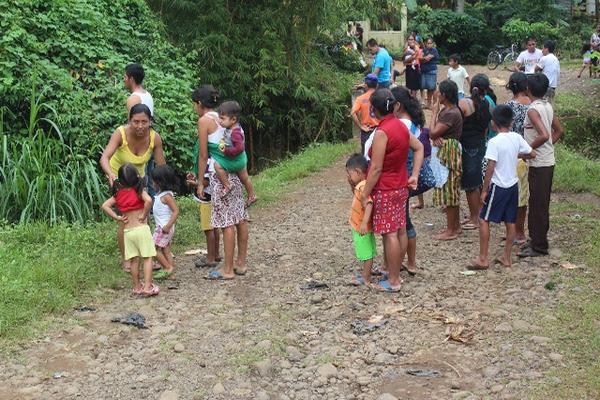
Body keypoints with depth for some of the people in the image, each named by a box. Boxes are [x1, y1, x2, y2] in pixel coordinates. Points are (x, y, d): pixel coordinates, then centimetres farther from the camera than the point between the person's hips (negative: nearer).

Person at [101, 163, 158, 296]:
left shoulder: (118, 194, 4)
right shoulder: (139, 191, -8)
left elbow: (105, 206, -2)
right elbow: (148, 200, -27)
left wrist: (117, 218, 0)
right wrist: (144, 215, -15)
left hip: (127, 231, 4)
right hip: (141, 229, -4)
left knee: (134, 260, 11)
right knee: (147, 258, 1)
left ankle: (137, 287, 19)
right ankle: (147, 287, -3)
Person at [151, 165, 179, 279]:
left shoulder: (166, 195, -19)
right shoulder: (160, 193, 9)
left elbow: (176, 211, -24)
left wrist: (168, 226, -27)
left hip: (164, 227, -9)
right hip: (160, 226, 9)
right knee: (166, 250, 12)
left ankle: (168, 268, 3)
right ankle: (169, 274, 16)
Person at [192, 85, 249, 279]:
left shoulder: (204, 120, -7)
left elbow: (203, 155, -8)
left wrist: (201, 182, -1)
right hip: (234, 171, 8)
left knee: (226, 221, -4)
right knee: (240, 218, 10)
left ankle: (228, 269, 2)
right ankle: (241, 263, 20)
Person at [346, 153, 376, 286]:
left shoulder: (364, 187, -25)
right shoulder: (360, 185, 6)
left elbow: (369, 204, -37)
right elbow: (356, 195, 27)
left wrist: (364, 223, -44)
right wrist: (351, 184, 10)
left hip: (363, 228, -10)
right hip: (359, 227, 10)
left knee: (367, 253, 3)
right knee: (366, 253, 22)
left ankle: (366, 278, 12)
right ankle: (365, 273, 35)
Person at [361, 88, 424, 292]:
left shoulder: (382, 132, -21)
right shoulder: (401, 125, 4)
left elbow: (376, 169, -22)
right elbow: (419, 148, 13)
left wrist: (365, 194, -15)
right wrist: (414, 176, 12)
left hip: (385, 191, -9)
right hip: (401, 187, 9)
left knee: (390, 234, -2)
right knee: (400, 231, 13)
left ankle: (393, 281, 5)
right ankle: (396, 273, 26)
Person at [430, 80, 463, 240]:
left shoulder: (452, 114, -21)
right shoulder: (446, 110, 10)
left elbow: (433, 133, -21)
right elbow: (433, 132, 7)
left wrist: (435, 112, -12)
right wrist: (435, 137, -16)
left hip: (449, 153, -10)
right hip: (444, 152, 10)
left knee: (449, 191, -3)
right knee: (451, 191, 16)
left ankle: (451, 230, 4)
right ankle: (455, 225, 25)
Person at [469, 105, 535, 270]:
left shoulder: (494, 142, -17)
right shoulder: (517, 138, 0)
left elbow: (490, 168, -19)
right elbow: (532, 154, 10)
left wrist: (484, 190, -12)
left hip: (498, 186, -7)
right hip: (513, 185, 7)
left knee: (483, 220, 2)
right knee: (510, 222, 12)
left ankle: (483, 259, 1)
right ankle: (506, 257, 20)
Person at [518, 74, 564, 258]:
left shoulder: (533, 109, -18)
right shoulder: (548, 106, 8)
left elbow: (544, 135, -29)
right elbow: (558, 131, 17)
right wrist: (548, 146, 14)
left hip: (539, 163, -9)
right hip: (547, 161, 9)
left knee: (538, 205, -1)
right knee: (539, 203, 17)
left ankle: (539, 246, 6)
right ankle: (537, 240, 26)